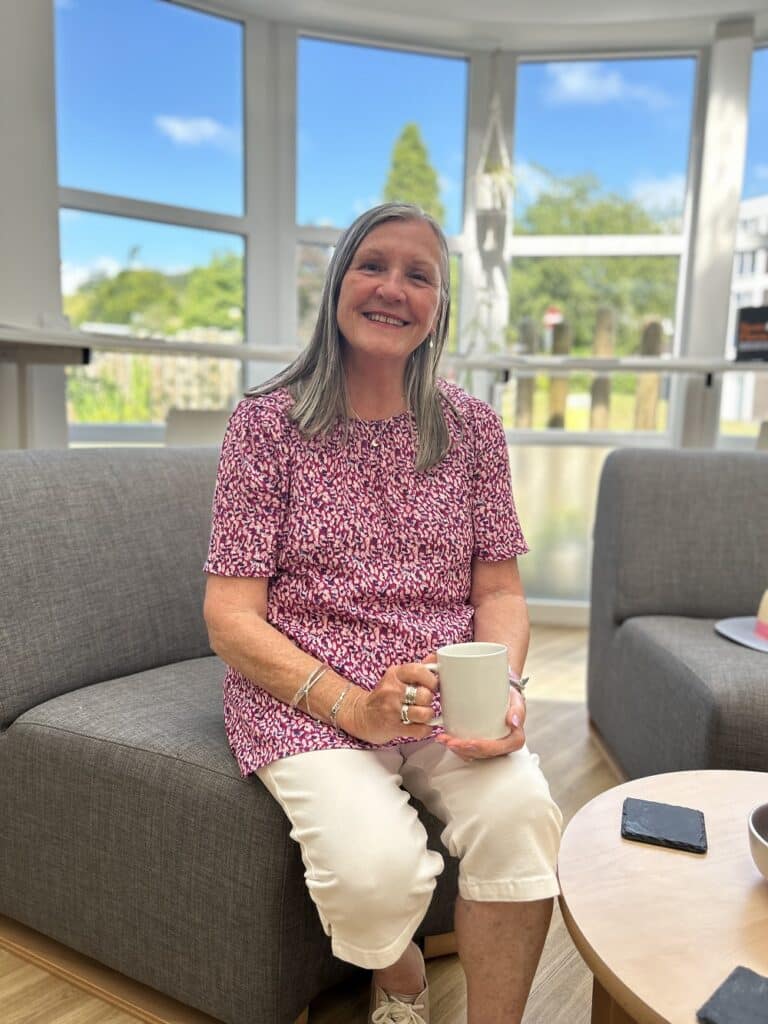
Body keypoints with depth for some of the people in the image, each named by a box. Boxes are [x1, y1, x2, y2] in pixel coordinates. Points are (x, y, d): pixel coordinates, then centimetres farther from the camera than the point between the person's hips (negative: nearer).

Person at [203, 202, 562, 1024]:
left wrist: (503, 687, -13)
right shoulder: (267, 422, -3)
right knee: (378, 867, -26)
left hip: (451, 696, 3)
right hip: (302, 694, -2)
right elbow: (231, 618, -7)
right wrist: (352, 705, -20)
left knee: (521, 814, -27)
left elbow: (499, 590, 7)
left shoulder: (472, 426, 6)